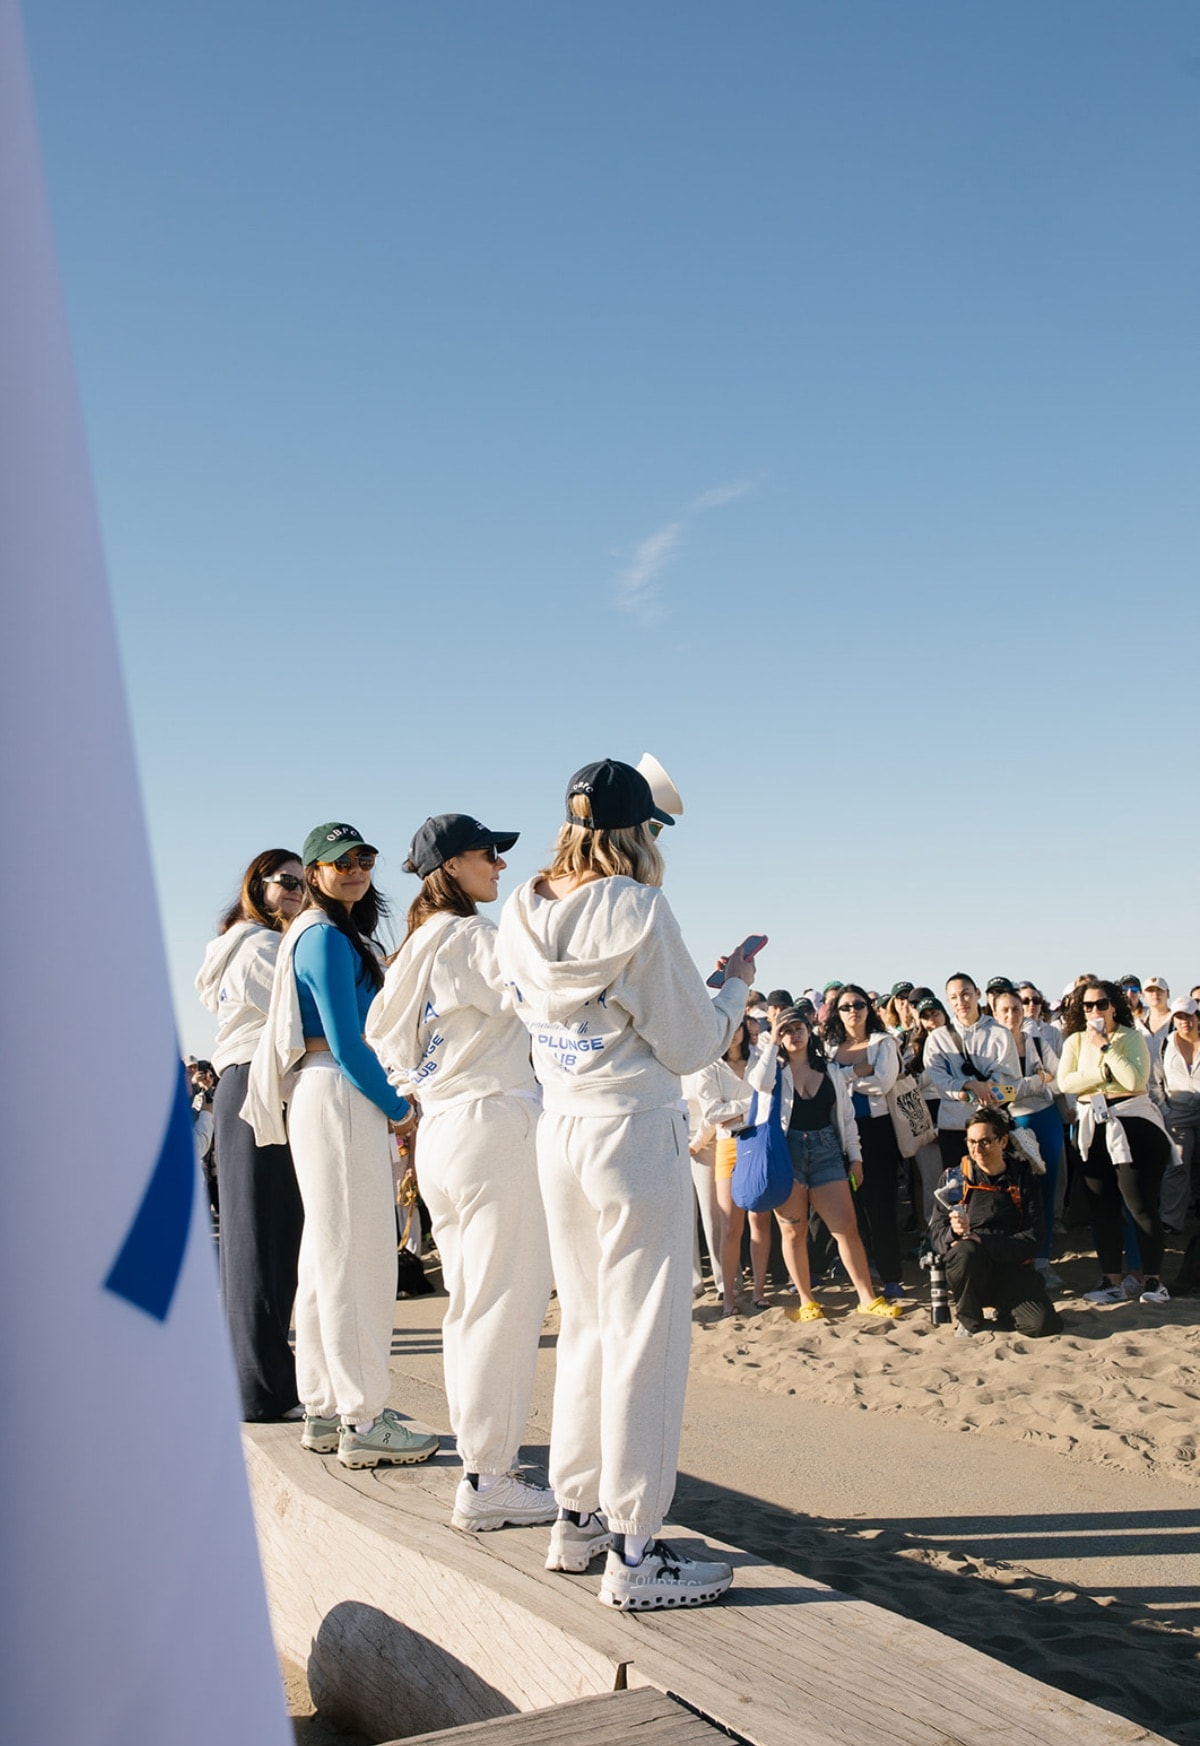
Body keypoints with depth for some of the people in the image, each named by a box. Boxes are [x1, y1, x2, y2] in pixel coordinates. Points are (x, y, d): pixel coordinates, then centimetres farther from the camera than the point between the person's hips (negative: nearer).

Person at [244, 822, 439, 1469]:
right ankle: (363, 1421, -3)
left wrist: (389, 1103, 12)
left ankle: (325, 1411, 20)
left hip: (328, 1098, 11)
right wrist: (398, 1107, -9)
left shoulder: (340, 934, 20)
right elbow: (345, 1041, -17)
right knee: (356, 1255, -8)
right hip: (341, 1096, -11)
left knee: (329, 1256, 13)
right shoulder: (326, 937, -11)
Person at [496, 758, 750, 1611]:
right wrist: (735, 985, 9)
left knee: (586, 1326, 18)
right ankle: (635, 1553, 6)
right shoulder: (638, 910, -15)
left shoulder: (526, 914, 4)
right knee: (646, 1339, 0)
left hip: (561, 1130, 7)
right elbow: (691, 1046, -9)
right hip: (637, 1133, -7)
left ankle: (577, 1516, 28)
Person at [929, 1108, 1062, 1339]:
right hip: (970, 1268, -1)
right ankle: (968, 1320, -8)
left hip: (1012, 1271, 1)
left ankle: (1005, 1312, 12)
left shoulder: (1023, 1180, 4)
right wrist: (954, 1232, -25)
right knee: (966, 1250, -35)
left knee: (1044, 1325, -25)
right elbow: (937, 1236, -1)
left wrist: (983, 1241, -19)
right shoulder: (953, 1180, 3)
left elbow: (1032, 1240, -5)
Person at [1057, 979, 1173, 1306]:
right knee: (1101, 1207, 6)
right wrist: (1108, 1073, -13)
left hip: (1132, 1123, -4)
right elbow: (1064, 1082, -7)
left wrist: (1105, 1047, -16)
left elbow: (1135, 1079, -19)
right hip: (1093, 1128, 4)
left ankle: (1152, 1279, 6)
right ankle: (1113, 1279, 13)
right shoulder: (1075, 1040, 8)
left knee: (1141, 1204, -4)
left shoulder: (1132, 1038, -3)